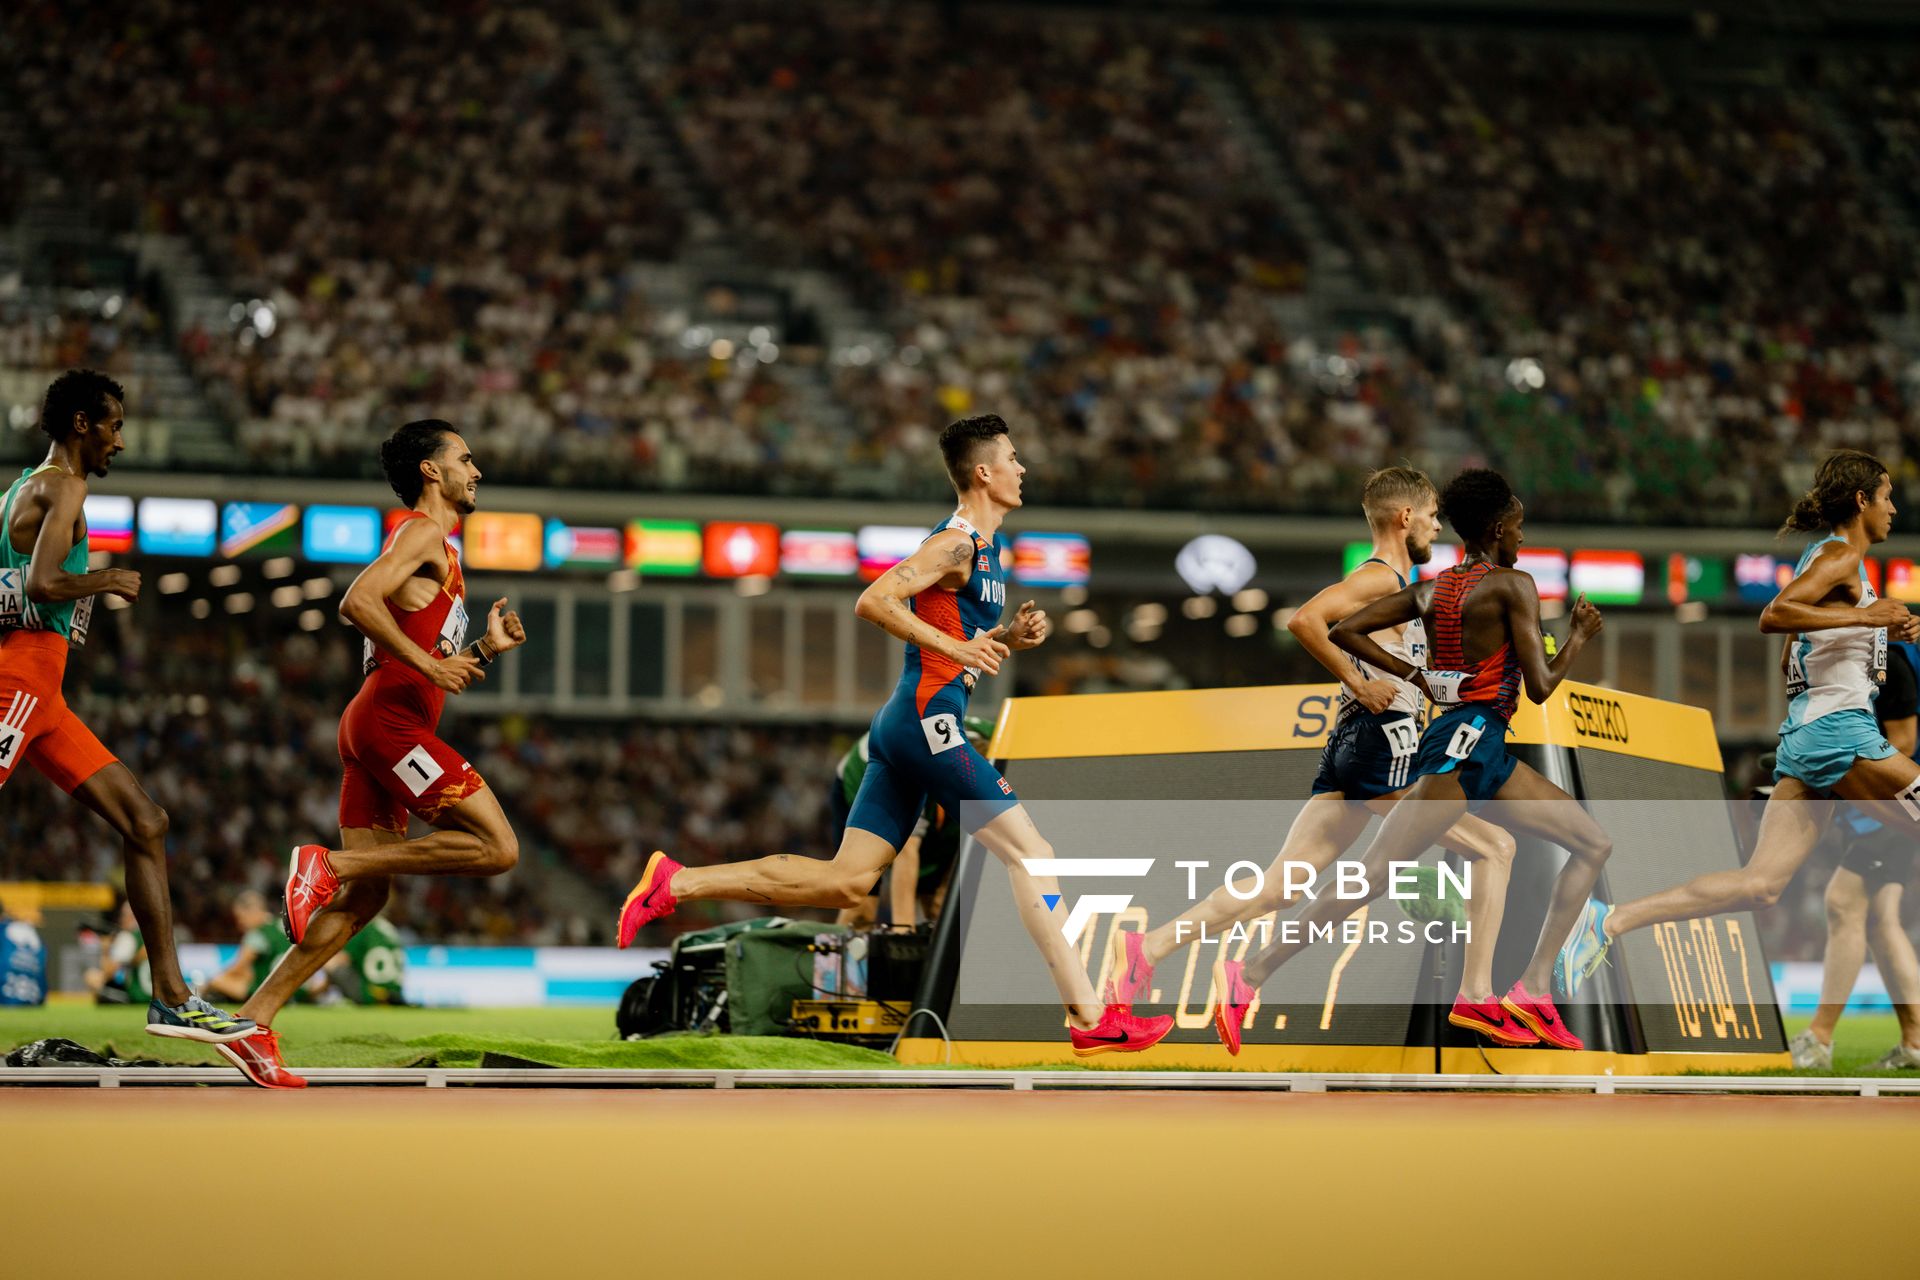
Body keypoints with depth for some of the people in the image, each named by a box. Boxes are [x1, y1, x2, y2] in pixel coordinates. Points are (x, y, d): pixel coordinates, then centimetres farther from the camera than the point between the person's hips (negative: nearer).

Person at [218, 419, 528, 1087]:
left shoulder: (438, 548, 28)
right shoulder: (422, 533, -3)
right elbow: (357, 601, -19)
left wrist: (485, 650, 17)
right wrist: (429, 662, -20)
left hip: (378, 727, 10)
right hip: (392, 722, -10)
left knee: (364, 897, 6)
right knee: (497, 846, -15)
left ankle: (253, 1024, 2)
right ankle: (330, 863, -14)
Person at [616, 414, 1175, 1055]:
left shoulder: (985, 549, 21)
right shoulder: (955, 542, -10)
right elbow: (873, 601, -20)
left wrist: (1009, 637, 10)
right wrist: (956, 645, -23)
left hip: (902, 728, 10)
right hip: (928, 719, -10)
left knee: (845, 879, 5)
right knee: (1031, 853, -7)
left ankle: (676, 882, 5)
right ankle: (1091, 1019, -7)